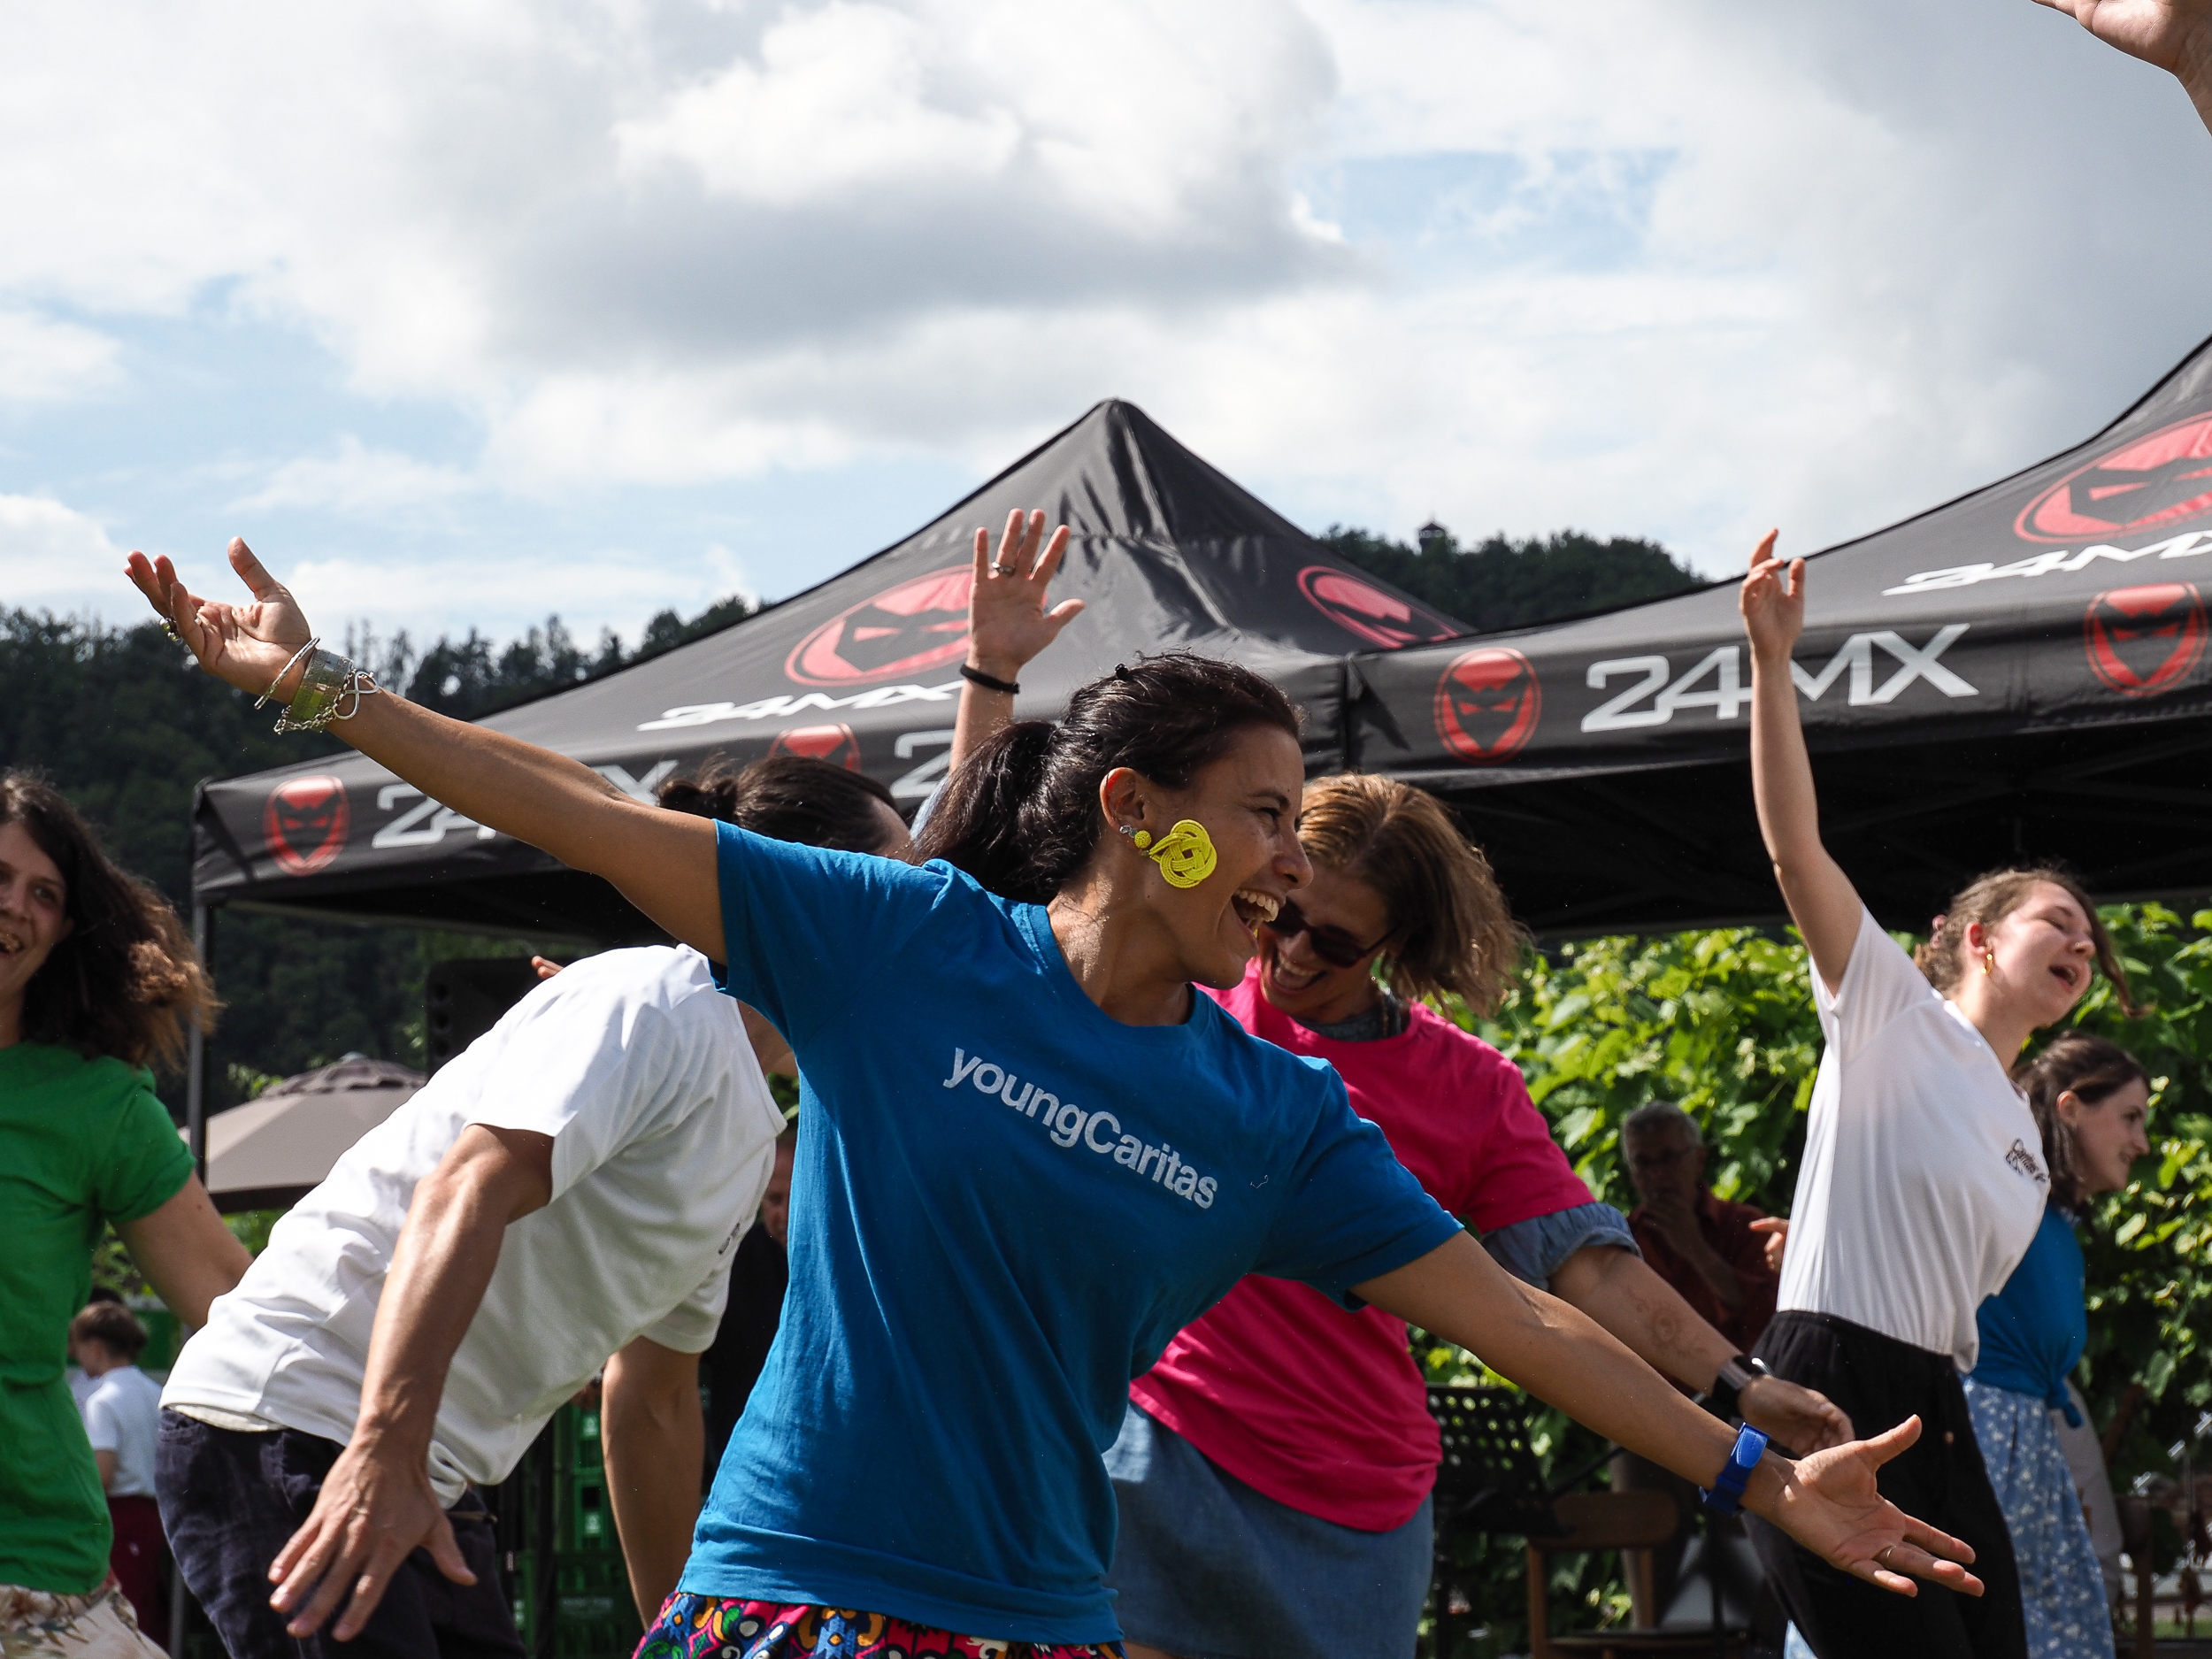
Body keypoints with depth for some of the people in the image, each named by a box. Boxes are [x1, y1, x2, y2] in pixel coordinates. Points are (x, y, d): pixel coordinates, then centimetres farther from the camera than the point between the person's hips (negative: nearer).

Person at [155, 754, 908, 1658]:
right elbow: (466, 1194, -27)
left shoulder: (754, 1137, 17)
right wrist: (385, 1457, -37)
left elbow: (653, 1404, 24)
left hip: (421, 1479, 10)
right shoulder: (664, 1001, -13)